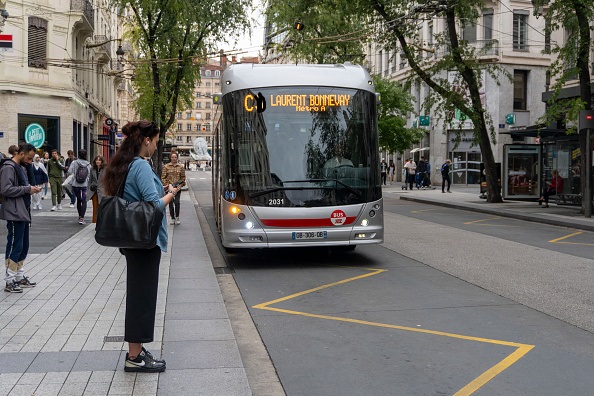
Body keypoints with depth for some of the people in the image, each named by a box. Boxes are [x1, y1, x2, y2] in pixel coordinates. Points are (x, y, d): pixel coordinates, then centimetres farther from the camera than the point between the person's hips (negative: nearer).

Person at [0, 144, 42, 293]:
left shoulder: (20, 167, 18)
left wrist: (31, 188, 6)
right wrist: (27, 189, -18)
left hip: (23, 214, 10)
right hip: (14, 214, -10)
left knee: (23, 247, 15)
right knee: (14, 247, -6)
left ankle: (20, 277, 25)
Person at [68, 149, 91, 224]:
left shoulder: (74, 162, -4)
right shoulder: (88, 164, -1)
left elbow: (69, 172, -10)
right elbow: (89, 175, -4)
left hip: (75, 184, 1)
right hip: (84, 185, -1)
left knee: (78, 200, 18)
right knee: (84, 201, -1)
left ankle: (80, 216, 29)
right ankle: (82, 218, -11)